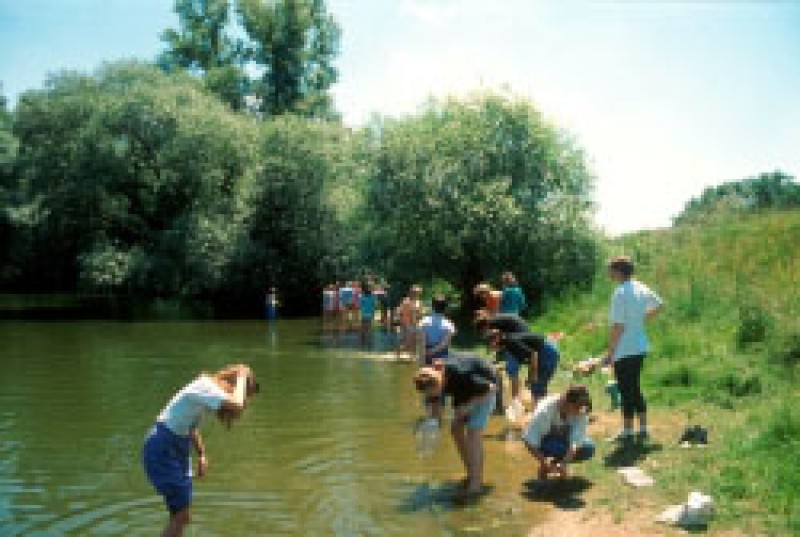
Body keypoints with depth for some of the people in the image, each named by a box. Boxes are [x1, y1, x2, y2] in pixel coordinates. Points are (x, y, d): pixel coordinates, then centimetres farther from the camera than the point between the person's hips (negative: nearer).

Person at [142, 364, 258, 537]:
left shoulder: (209, 388, 7)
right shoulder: (205, 388, -22)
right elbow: (236, 406, -37)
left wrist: (202, 455, 12)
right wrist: (241, 378, -21)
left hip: (177, 451, 9)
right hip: (163, 451, -9)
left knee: (181, 516, 13)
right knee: (180, 515, -5)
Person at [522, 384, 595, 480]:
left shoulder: (582, 412, -24)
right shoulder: (545, 410, -32)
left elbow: (576, 442, -28)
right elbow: (529, 441, -31)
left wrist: (564, 463, -40)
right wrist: (545, 462, -35)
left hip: (563, 438, 4)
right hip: (545, 439, -4)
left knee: (588, 448, -23)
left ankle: (558, 461, 0)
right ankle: (544, 466, -7)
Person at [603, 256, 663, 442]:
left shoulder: (620, 293, -18)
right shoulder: (641, 289, 7)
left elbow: (618, 326, -19)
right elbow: (658, 304, 25)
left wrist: (610, 352, -15)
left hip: (624, 350, -8)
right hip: (640, 347, 8)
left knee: (626, 390, 0)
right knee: (635, 388, 17)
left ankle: (627, 431, 8)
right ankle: (642, 428, 22)